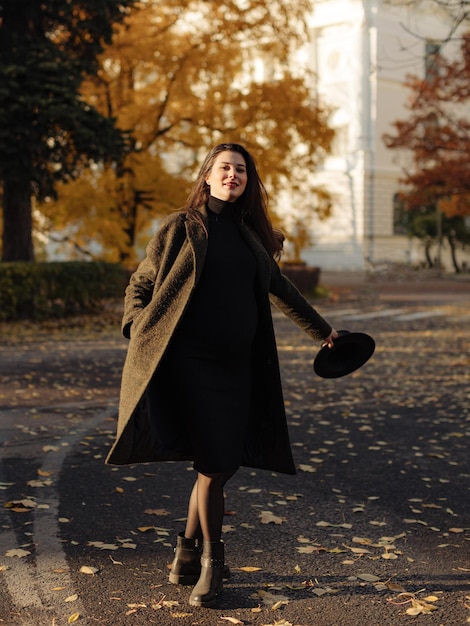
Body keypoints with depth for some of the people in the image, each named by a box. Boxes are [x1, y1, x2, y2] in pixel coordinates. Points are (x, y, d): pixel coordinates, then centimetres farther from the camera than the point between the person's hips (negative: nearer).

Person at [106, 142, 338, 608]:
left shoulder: (249, 234, 16)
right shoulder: (180, 227, 2)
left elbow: (279, 288, 29)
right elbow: (140, 284, 8)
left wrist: (321, 329, 38)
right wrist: (139, 333, -8)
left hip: (237, 366, 5)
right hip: (190, 362, -5)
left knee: (224, 463, 5)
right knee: (213, 464, -7)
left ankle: (188, 550, 25)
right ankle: (210, 560, 13)